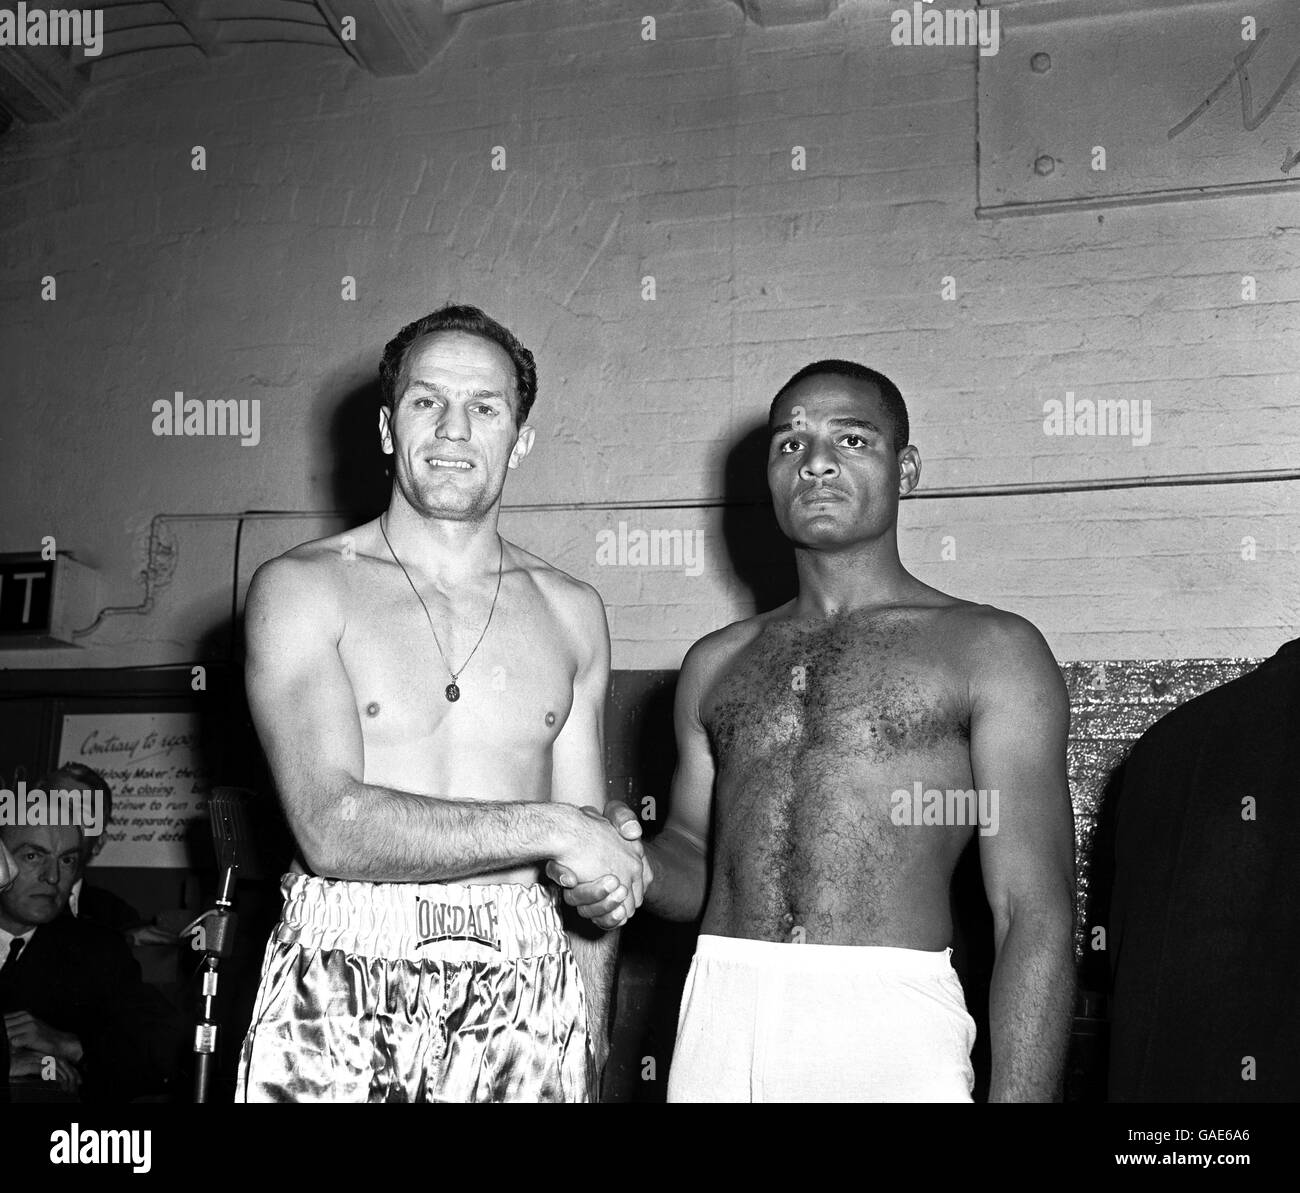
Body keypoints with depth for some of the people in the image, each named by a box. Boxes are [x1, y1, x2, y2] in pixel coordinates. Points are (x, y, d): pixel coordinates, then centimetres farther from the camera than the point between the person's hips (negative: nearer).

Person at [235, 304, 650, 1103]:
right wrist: (545, 827, -12)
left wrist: (591, 1063, 6)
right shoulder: (303, 588, -2)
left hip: (526, 1004, 2)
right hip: (339, 1003, -2)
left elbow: (595, 872, 10)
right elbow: (334, 828, -13)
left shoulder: (572, 613, 8)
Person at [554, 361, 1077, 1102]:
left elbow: (1035, 916, -5)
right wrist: (636, 868, -1)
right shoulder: (716, 664, 13)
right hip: (717, 1021, 4)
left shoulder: (991, 650, 0)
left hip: (893, 1034, -3)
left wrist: (1016, 1093, -14)